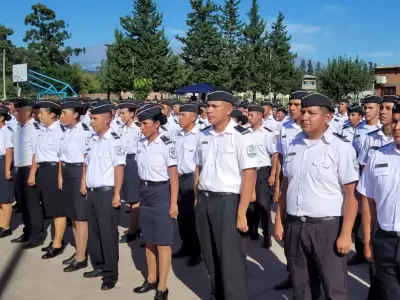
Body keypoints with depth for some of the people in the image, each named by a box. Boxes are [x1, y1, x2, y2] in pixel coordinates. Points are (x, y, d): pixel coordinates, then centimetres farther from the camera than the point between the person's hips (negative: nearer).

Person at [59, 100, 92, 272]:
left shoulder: (84, 131, -16)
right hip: (67, 173, 9)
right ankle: (78, 252, 28)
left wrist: (84, 181, -16)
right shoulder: (67, 131, 10)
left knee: (80, 217, 0)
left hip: (78, 173, -9)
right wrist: (60, 176, 17)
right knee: (72, 215, 16)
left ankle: (81, 258, 11)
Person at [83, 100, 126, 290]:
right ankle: (98, 266, 32)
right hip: (92, 193, 8)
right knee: (93, 232, 17)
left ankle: (111, 274, 11)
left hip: (107, 193, -8)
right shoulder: (93, 140, 12)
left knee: (108, 234, 0)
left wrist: (116, 194, -19)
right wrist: (84, 185, 16)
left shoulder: (114, 141, -13)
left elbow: (119, 168, -17)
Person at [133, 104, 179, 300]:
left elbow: (174, 175, -12)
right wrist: (137, 196, 14)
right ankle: (151, 279, 31)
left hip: (161, 193, -7)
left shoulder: (166, 145, -13)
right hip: (145, 193, 7)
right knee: (149, 241, 16)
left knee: (163, 243, 1)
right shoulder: (141, 144, 7)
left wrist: (173, 203, -14)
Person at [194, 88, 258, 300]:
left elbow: (249, 175, -15)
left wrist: (241, 213, -17)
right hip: (204, 201, 7)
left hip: (228, 202, -6)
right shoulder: (203, 135, 6)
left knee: (231, 259, 3)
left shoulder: (241, 136, -13)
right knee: (210, 256, 20)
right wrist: (197, 200, 12)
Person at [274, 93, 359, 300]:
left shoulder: (341, 148, -10)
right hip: (294, 226, 5)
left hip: (327, 227, -5)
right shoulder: (294, 144, 7)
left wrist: (345, 234, -15)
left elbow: (351, 193, -12)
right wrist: (279, 221, 12)